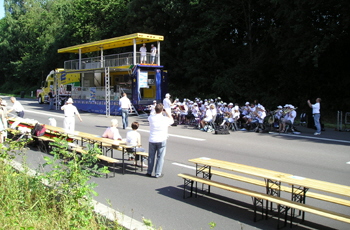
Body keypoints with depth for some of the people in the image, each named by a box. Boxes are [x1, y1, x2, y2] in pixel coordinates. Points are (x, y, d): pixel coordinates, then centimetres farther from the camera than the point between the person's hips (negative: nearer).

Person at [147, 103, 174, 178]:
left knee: (151, 156, 14)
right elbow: (172, 120, 11)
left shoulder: (151, 118, -6)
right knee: (160, 157, 6)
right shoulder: (165, 119, -11)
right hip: (161, 141, -2)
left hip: (152, 140, 2)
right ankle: (158, 174, 9)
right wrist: (166, 111, 9)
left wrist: (156, 111, 13)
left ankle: (149, 172, 23)